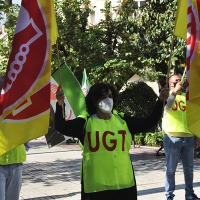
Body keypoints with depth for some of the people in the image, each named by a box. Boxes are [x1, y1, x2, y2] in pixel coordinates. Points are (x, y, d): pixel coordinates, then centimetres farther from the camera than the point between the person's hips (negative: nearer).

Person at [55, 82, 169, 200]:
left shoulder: (123, 120, 9)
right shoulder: (85, 122, -1)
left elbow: (148, 123, 6)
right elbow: (62, 127, -14)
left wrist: (160, 101, -3)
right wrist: (60, 104, -29)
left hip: (124, 184, 3)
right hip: (95, 187, -3)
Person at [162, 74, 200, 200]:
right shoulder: (167, 95, 3)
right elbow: (166, 106, -21)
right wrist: (175, 91, -22)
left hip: (188, 138, 4)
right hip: (172, 138, -4)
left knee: (189, 168, 11)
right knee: (171, 169, 0)